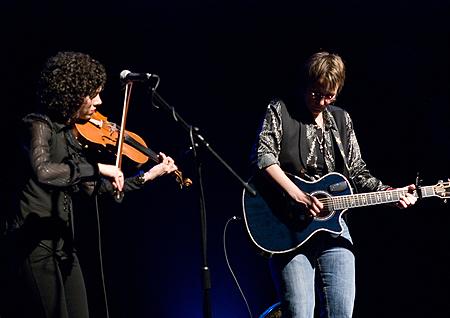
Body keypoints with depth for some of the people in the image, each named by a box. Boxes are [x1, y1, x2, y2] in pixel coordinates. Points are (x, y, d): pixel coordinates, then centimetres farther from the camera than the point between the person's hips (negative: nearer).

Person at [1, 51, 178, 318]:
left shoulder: (73, 134, 12)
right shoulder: (38, 126, -12)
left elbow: (94, 187, 14)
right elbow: (42, 171, -32)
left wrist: (147, 176, 13)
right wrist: (97, 168, -28)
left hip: (62, 243, 8)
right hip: (33, 243, -8)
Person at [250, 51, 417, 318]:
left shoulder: (342, 120, 17)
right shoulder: (280, 111, 3)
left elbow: (357, 173, 19)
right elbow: (263, 157, -12)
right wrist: (297, 196, -22)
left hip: (333, 224, 5)